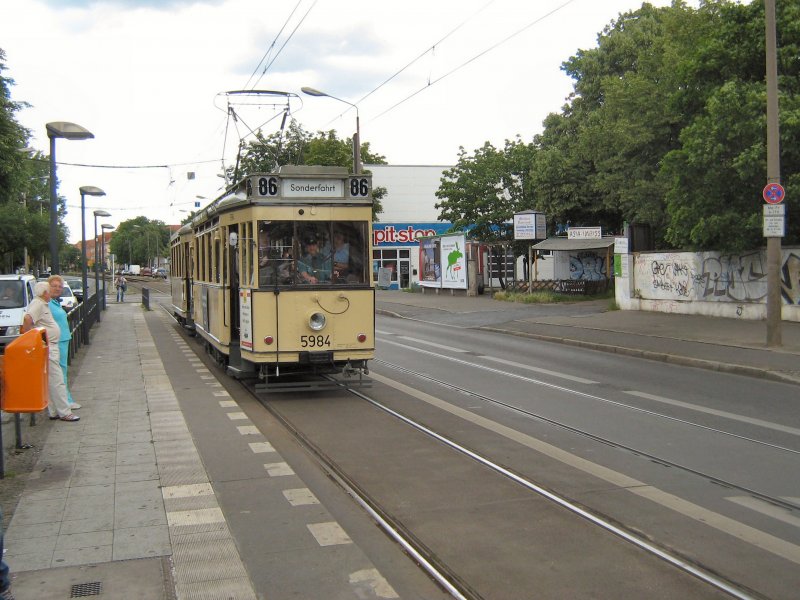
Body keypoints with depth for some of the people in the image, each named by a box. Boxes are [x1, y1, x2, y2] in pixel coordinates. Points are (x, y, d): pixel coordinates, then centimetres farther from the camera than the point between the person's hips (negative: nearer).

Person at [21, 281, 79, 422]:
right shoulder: (37, 304, -16)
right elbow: (27, 319, -32)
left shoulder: (43, 304, 16)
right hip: (46, 348, -11)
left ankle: (54, 411, 20)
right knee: (57, 381, -7)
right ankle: (64, 412, -4)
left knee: (51, 381, 14)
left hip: (51, 346, 11)